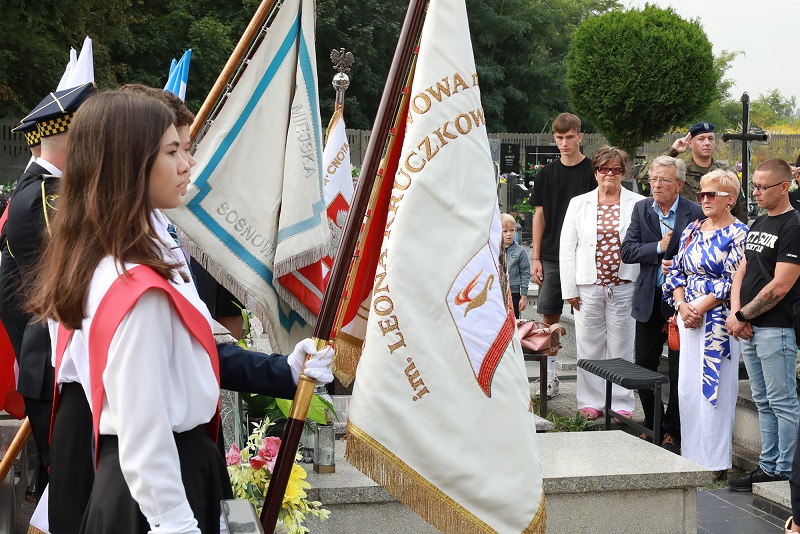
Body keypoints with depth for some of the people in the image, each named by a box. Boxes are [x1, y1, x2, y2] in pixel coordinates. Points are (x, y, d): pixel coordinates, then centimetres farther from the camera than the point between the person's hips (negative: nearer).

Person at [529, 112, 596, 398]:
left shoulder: (592, 171, -1)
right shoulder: (546, 173, 9)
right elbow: (539, 216, 11)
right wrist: (535, 257, 5)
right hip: (551, 257, 3)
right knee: (550, 316, 3)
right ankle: (549, 378, 12)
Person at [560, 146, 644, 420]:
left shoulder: (638, 204, 2)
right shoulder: (579, 204, 8)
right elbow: (567, 248, 7)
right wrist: (569, 288, 2)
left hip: (624, 286, -1)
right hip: (589, 286, 1)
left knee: (621, 346, 4)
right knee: (589, 346, 6)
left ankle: (621, 404, 13)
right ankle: (591, 401, 16)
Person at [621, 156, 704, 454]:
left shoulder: (695, 213, -6)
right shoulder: (641, 209, 5)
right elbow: (627, 251, -3)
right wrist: (658, 247, -15)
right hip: (649, 300, 4)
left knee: (679, 371, 2)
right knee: (644, 366, 11)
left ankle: (671, 433, 13)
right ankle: (652, 426, 27)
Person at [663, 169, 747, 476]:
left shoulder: (738, 234, -7)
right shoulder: (692, 230, 13)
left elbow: (733, 282, -13)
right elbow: (677, 271, 11)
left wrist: (699, 308, -14)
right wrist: (682, 305, -5)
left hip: (718, 321, -6)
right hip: (689, 318, 6)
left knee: (713, 388, -3)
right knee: (687, 388, 7)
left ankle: (716, 462, 6)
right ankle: (692, 455, 18)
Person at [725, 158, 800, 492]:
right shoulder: (758, 225, 16)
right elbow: (741, 273, 15)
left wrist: (743, 316, -10)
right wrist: (735, 313, -1)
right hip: (749, 330, 9)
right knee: (763, 402, 14)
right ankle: (768, 467, 22)